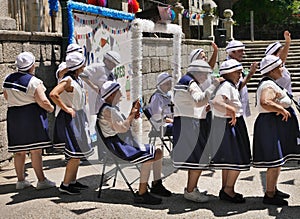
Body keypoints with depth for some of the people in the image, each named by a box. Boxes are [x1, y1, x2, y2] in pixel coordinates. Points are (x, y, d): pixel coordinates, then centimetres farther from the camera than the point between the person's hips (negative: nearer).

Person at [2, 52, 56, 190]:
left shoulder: (8, 79, 7)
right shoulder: (33, 82, -14)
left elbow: (6, 97, 19)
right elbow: (43, 102, -16)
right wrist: (51, 109, 1)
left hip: (13, 115, 7)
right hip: (32, 116, -7)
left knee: (19, 151, 12)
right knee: (35, 150, -3)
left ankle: (20, 180, 18)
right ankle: (41, 180, 2)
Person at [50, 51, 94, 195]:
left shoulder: (77, 79, 11)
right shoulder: (68, 80, -18)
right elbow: (53, 94, -31)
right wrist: (66, 109, -24)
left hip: (78, 117, 10)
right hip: (70, 119, -10)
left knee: (78, 153, 15)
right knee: (76, 154, -8)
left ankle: (73, 181, 26)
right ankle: (65, 185, 1)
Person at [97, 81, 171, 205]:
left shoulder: (113, 108, 19)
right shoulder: (107, 110, -14)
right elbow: (122, 128, -22)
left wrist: (132, 116, 5)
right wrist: (132, 114, -17)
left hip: (128, 144, 11)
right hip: (119, 148, -11)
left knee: (158, 153, 8)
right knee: (148, 159, -28)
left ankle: (156, 185, 15)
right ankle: (141, 194, -24)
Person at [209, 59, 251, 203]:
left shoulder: (231, 86, 14)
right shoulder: (226, 86, -18)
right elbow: (216, 102, -33)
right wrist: (231, 110, -32)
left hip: (231, 125, 11)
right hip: (230, 125, -11)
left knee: (228, 159, 16)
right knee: (238, 159, -6)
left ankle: (225, 189, 24)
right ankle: (228, 191, 2)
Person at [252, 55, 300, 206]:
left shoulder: (268, 83, 17)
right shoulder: (269, 85, -18)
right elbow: (264, 102, -35)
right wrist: (282, 109, -25)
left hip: (274, 125, 11)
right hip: (271, 125, -11)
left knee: (276, 161, 19)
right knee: (275, 161, -7)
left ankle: (273, 189, 31)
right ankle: (269, 195, 1)